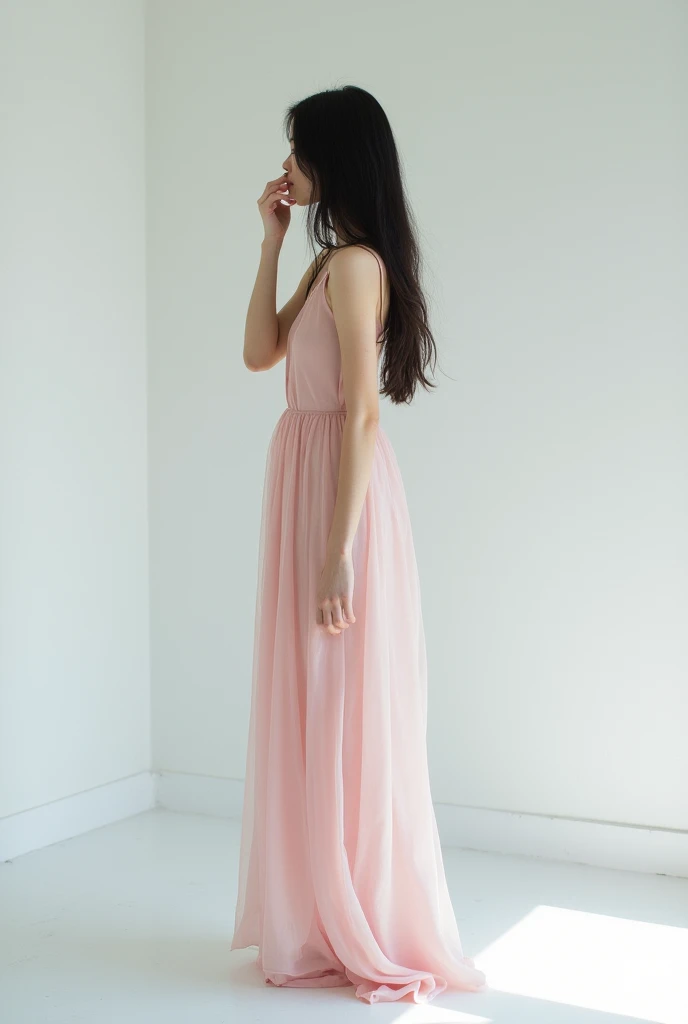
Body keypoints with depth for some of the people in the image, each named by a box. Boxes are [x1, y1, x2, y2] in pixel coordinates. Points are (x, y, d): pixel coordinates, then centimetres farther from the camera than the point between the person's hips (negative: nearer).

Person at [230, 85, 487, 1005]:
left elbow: (363, 414, -20)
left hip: (341, 492, -10)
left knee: (346, 715, -1)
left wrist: (338, 551, -23)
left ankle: (379, 941, 13)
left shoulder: (355, 263, -14)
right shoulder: (330, 262, 15)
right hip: (306, 478, 10)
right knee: (315, 713, 15)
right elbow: (259, 351, 13)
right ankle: (329, 922, 28)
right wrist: (271, 240, 9)